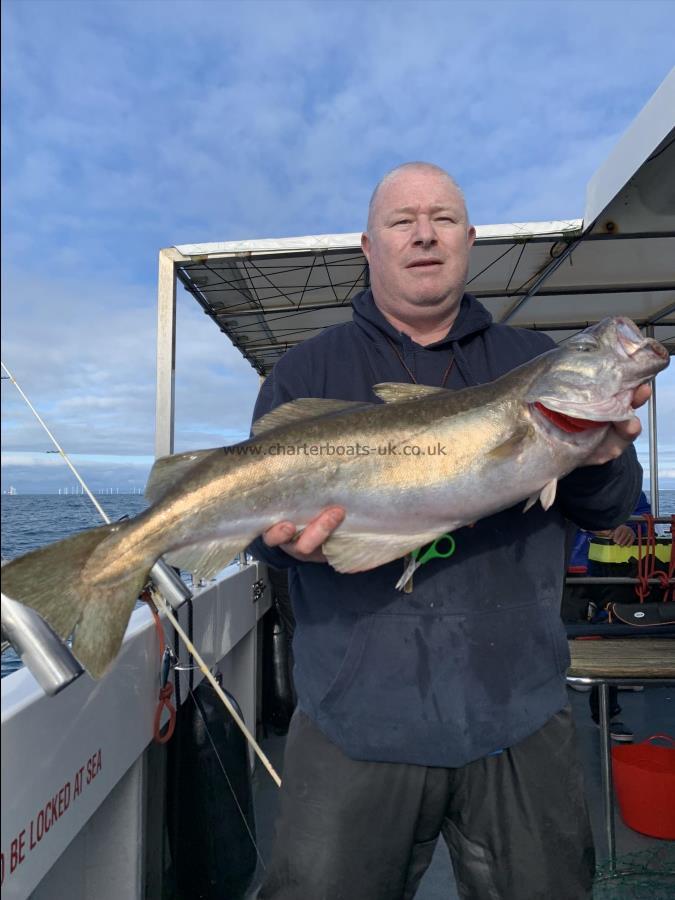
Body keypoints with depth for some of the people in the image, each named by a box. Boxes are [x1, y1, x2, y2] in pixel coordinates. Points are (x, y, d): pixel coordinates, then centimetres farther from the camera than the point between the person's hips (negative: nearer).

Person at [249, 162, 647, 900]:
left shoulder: (536, 363, 7)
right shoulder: (306, 373, 3)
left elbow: (607, 513, 6)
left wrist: (604, 458, -16)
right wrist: (287, 538, -22)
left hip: (520, 719, 3)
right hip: (355, 721, -1)